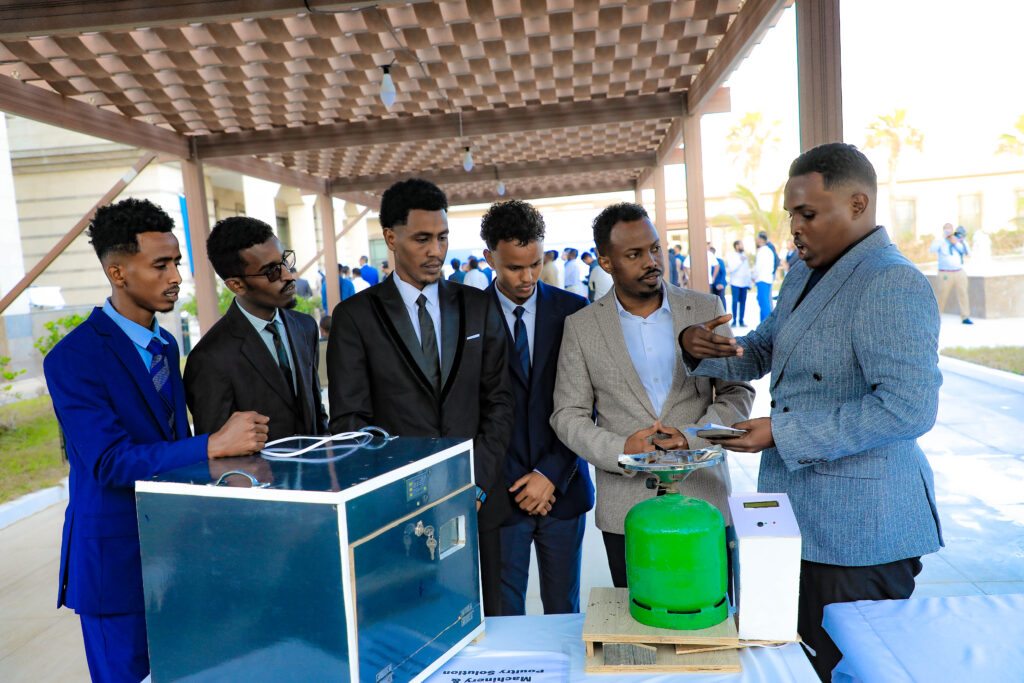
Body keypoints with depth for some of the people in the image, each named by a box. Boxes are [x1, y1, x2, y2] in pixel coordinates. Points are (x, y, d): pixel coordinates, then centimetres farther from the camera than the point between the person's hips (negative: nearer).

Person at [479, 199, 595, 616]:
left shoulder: (572, 311, 1)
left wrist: (552, 475, -8)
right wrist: (508, 483, -7)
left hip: (563, 487, 2)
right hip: (500, 490, -1)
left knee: (563, 610, 13)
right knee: (503, 615, 7)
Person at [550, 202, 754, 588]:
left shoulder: (705, 309, 3)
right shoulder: (581, 327, 0)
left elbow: (738, 390, 5)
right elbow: (567, 415, 2)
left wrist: (693, 438, -12)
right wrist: (620, 449, -15)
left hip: (702, 499, 1)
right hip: (625, 509, 0)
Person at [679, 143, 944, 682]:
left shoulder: (892, 285, -19)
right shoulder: (804, 276, 12)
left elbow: (909, 406, -27)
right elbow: (762, 351, 21)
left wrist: (783, 432, -24)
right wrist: (701, 347, -2)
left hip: (858, 533, -9)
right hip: (798, 516, 9)